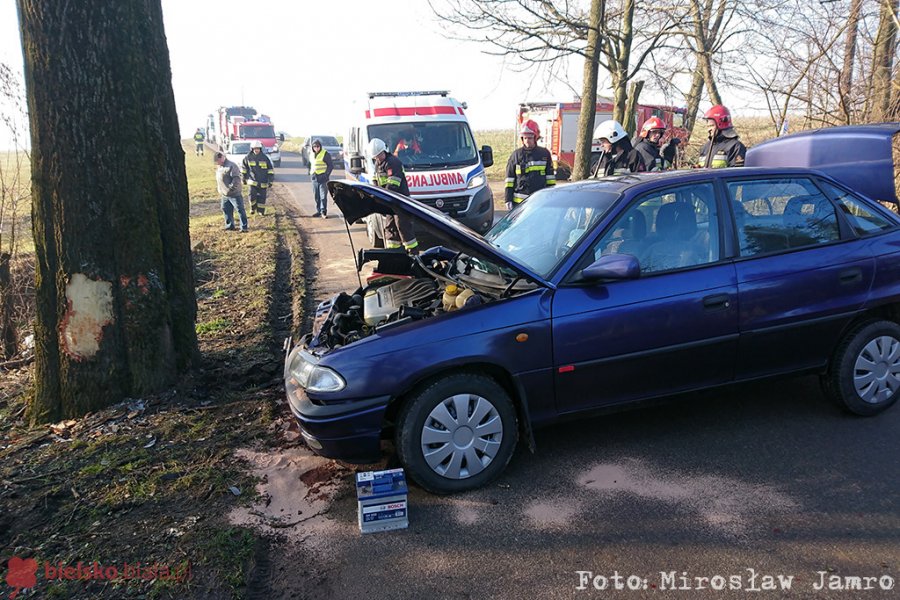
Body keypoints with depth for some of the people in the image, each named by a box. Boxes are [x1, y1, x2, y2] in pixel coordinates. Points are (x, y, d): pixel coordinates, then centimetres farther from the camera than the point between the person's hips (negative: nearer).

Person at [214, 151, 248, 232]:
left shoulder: (231, 166, -17)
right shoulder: (220, 167, 13)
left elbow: (237, 178, -24)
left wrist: (231, 187, -25)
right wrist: (220, 189, 17)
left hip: (234, 194, -10)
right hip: (224, 194, 10)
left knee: (240, 210, -5)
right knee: (226, 210, 15)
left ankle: (244, 227, -1)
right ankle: (230, 226, 26)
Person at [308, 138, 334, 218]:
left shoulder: (325, 154, -6)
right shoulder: (311, 154, 13)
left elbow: (331, 165, -5)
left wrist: (326, 174, -11)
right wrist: (310, 173, 15)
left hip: (323, 178, -6)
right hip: (314, 178, 6)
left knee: (323, 196, -9)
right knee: (316, 196, 10)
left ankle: (323, 212, -7)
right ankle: (318, 211, 18)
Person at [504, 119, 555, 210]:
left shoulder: (544, 154, 7)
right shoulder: (516, 155, 4)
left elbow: (550, 177, 9)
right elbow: (509, 180, 4)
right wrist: (508, 200, -1)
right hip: (519, 202, -1)